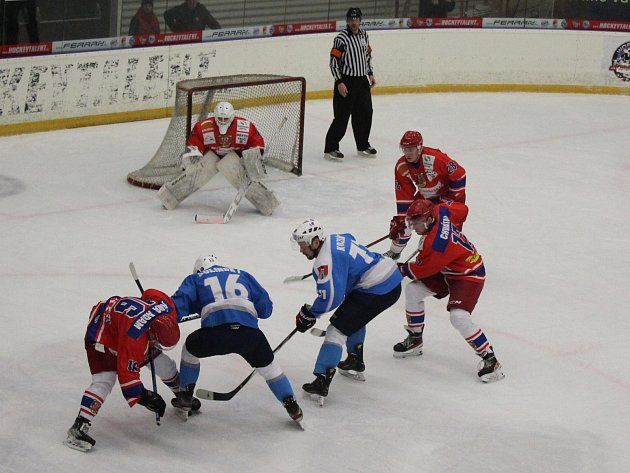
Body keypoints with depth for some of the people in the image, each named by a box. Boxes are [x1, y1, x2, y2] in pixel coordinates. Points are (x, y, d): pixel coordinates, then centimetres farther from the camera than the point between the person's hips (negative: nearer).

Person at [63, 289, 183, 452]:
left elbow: (151, 294, -1)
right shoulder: (134, 336, -44)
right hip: (102, 331, -8)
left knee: (162, 362, 13)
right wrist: (142, 397, -31)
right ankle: (79, 428, -29)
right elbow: (127, 372, -36)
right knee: (104, 380, -24)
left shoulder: (168, 309, -25)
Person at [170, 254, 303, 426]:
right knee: (267, 365, 26)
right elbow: (266, 308, 30)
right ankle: (292, 406, 22)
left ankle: (185, 397, 35)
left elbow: (178, 305, 9)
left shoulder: (194, 279, 26)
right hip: (249, 332, 2)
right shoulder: (242, 275, 32)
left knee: (191, 349, 30)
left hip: (215, 331, -2)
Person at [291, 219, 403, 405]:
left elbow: (331, 297, -20)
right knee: (354, 317, 34)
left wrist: (309, 314, -6)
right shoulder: (335, 239, 11)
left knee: (337, 329, -9)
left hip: (377, 291, -10)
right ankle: (356, 364, 44)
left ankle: (321, 384, -14)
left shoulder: (327, 260, -19)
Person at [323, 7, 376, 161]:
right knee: (342, 116, -7)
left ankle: (363, 146, 26)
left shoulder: (364, 35, 8)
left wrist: (370, 74, 18)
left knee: (365, 114, 11)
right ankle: (330, 148, -1)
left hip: (362, 81, 7)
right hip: (346, 82, -7)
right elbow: (334, 62, -14)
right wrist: (339, 82, -18)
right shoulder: (341, 39, -13)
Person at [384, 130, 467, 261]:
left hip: (447, 193, -5)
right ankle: (394, 252, 25)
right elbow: (404, 195, -10)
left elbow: (459, 174, -26)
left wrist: (452, 199, -20)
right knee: (403, 221, 3)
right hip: (425, 196, 5)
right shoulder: (401, 167, -16)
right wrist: (401, 218, -14)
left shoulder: (436, 158, -35)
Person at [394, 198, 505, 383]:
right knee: (413, 290, 5)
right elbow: (461, 209, 8)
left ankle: (489, 358, -15)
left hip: (469, 275, -11)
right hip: (448, 269, 11)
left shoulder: (436, 244, -34)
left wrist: (402, 269, -1)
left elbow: (422, 269, -18)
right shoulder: (440, 211, -13)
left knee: (459, 317, -27)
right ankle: (414, 340, 22)